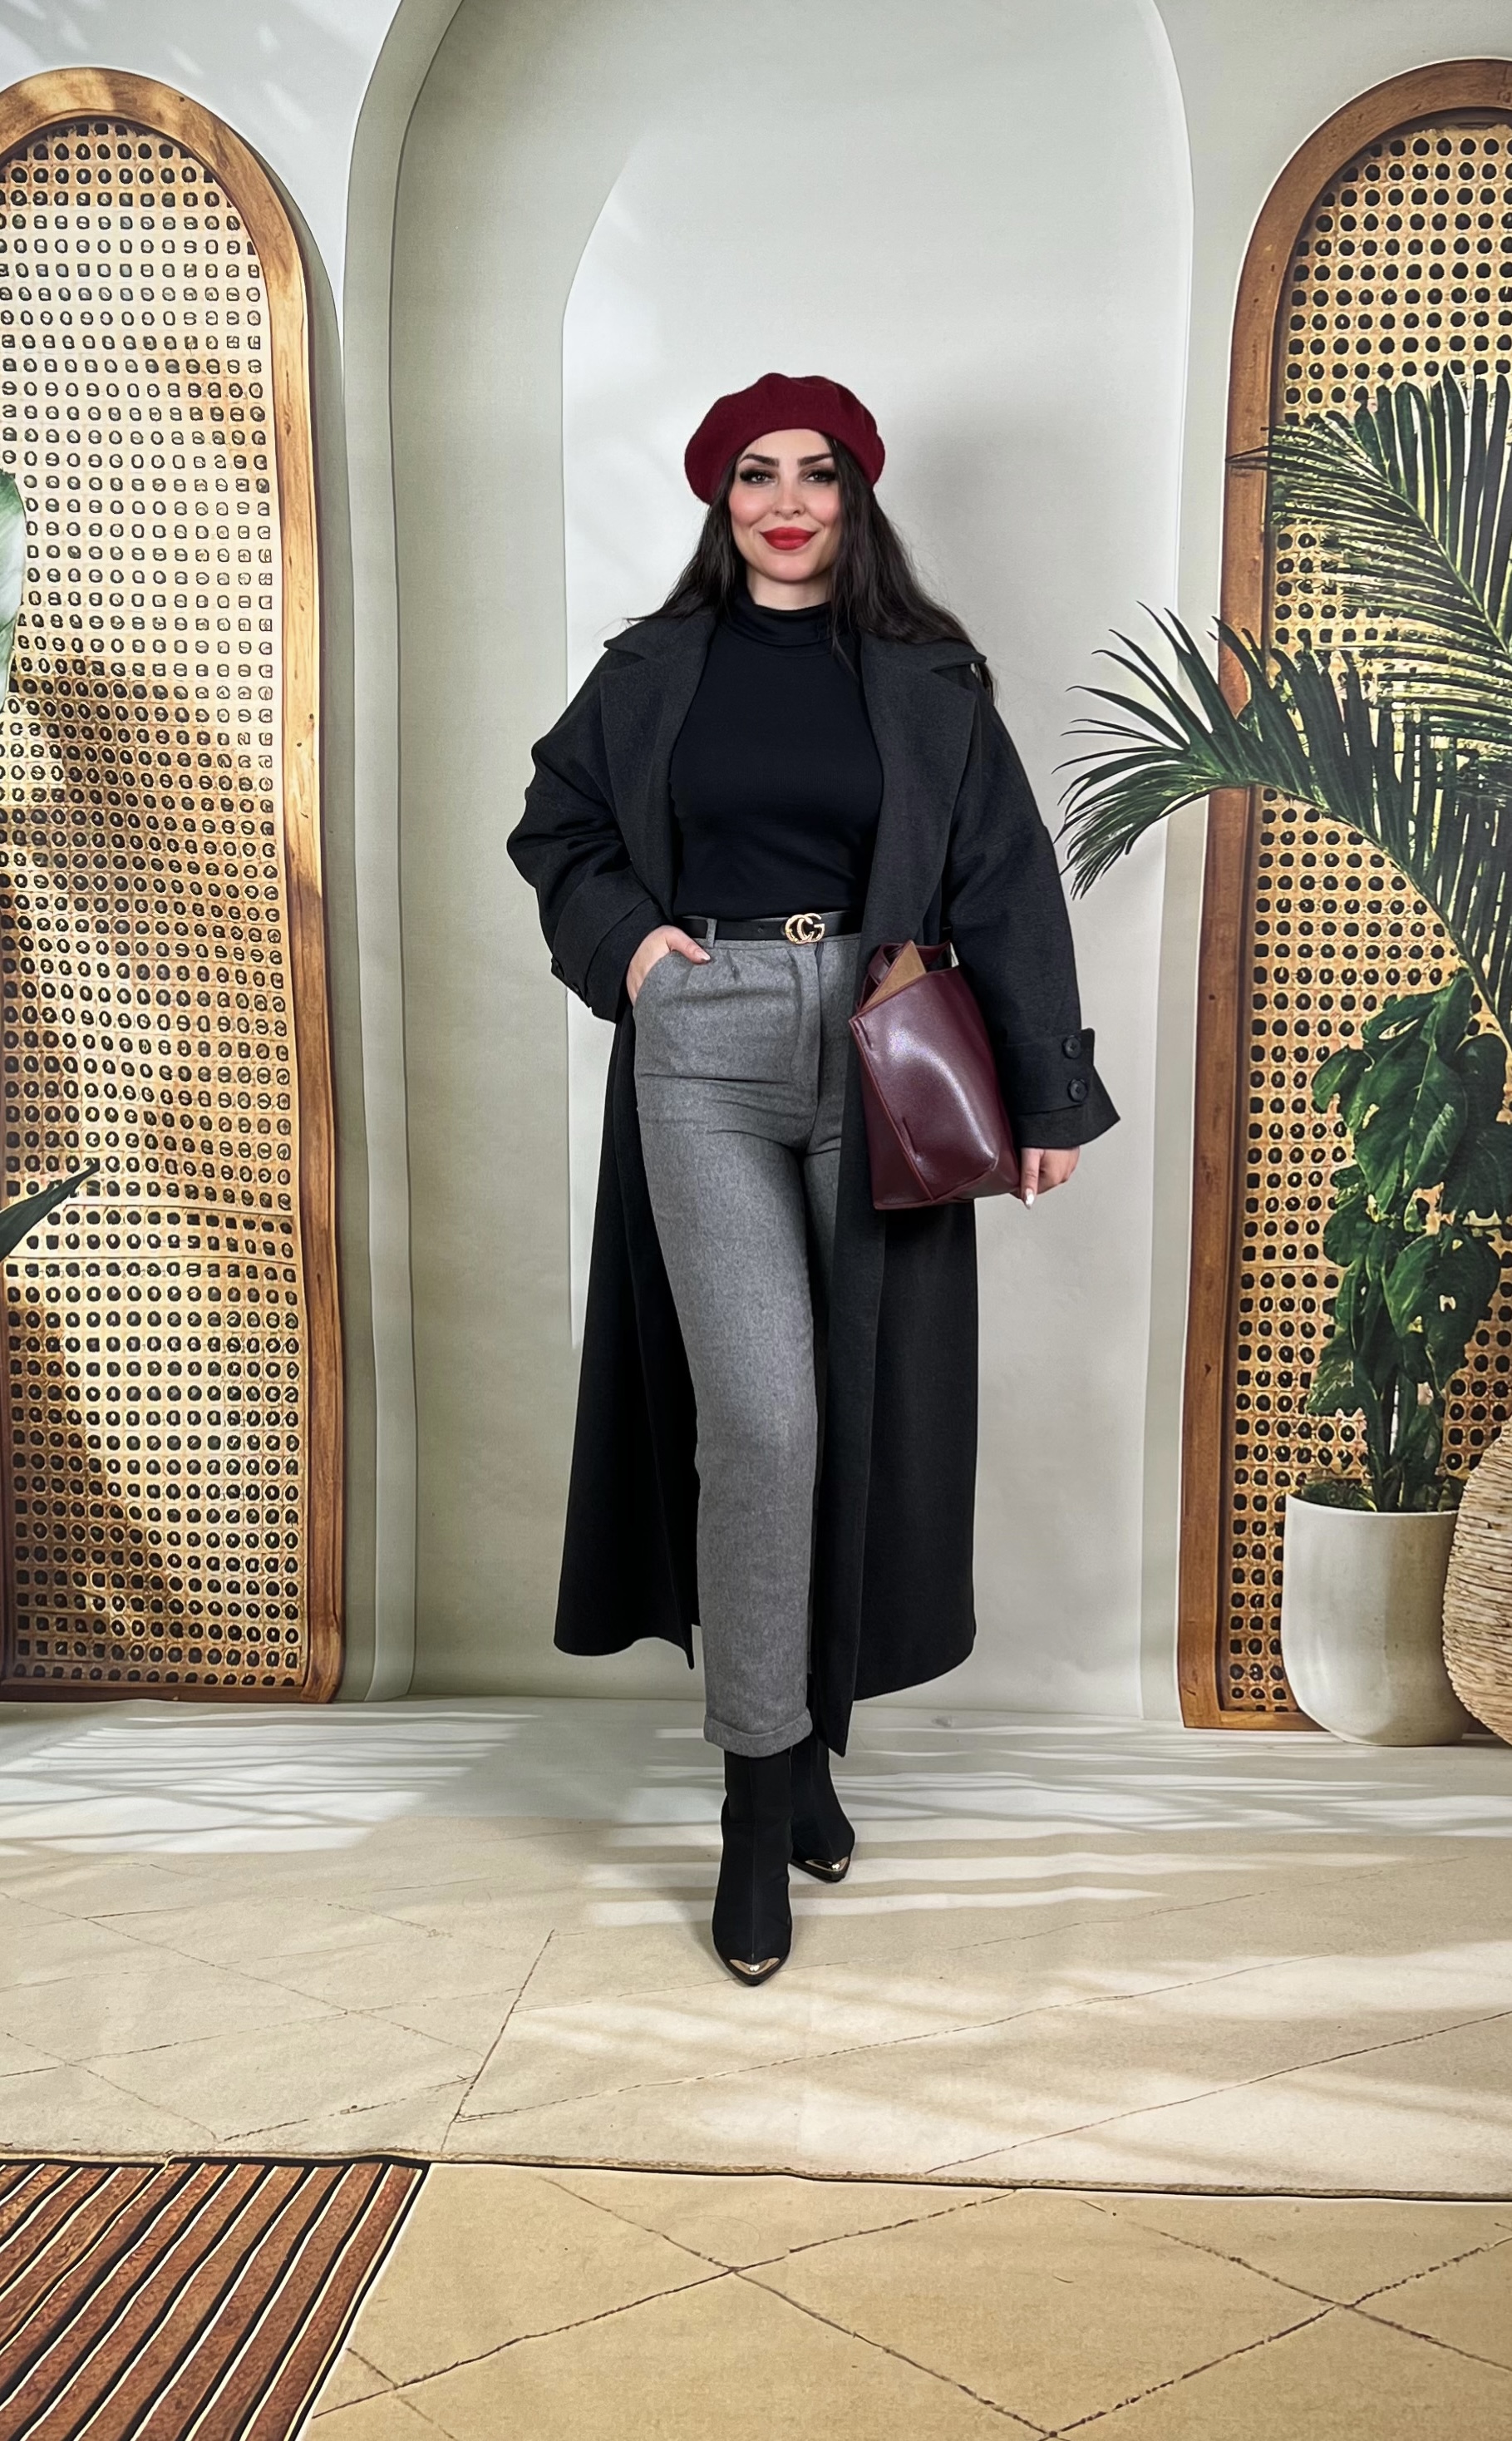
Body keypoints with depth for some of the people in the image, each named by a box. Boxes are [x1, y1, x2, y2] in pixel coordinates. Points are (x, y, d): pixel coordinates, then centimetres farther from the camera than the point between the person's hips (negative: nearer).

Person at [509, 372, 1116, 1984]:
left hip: (878, 1060, 1)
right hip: (705, 1054, -1)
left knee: (860, 1403, 5)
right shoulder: (653, 671, 9)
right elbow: (554, 831, 20)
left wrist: (1048, 1094, 1)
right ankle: (759, 1793, -1)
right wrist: (622, 934, 0)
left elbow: (1004, 884, 5)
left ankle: (807, 1725, 24)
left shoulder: (927, 680, 7)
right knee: (759, 1413, -11)